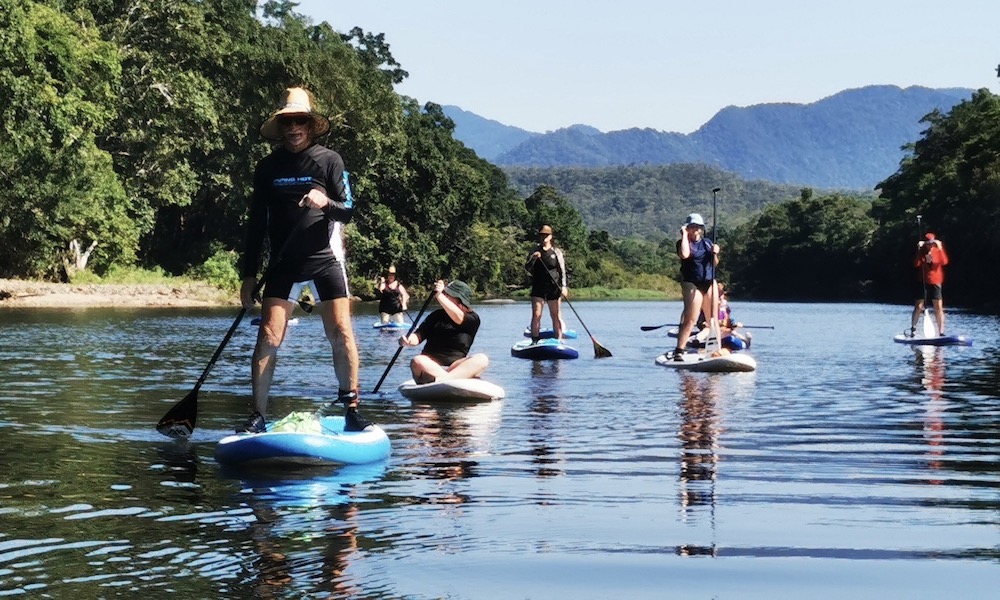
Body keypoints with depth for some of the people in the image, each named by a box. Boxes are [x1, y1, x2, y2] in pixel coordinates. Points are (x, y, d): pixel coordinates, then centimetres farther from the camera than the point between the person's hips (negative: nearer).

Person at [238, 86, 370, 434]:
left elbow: (348, 212, -1)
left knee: (340, 332, -7)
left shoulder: (329, 160, 0)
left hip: (325, 259, -2)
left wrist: (327, 203, -24)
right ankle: (257, 417, -2)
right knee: (268, 336, -7)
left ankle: (351, 409, 3)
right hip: (284, 263, 2)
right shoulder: (269, 166, 7)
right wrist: (249, 276, 6)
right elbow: (256, 224, 9)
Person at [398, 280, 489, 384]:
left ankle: (441, 380, -48)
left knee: (481, 359, -30)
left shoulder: (472, 319, 3)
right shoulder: (437, 315, 11)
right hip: (431, 365, 1)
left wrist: (439, 296, -24)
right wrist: (410, 340, -21)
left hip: (455, 367, -1)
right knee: (417, 362, -32)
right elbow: (419, 335, 2)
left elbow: (458, 317, -19)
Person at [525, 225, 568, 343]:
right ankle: (534, 341, -1)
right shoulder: (534, 251, 8)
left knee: (556, 316, 2)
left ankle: (558, 340, 9)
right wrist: (533, 259, -17)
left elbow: (562, 270, 3)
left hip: (553, 289, -1)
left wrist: (563, 286, -9)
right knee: (536, 315, -6)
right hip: (538, 288, 1)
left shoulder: (556, 252, 5)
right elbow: (527, 268, 3)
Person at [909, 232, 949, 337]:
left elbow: (944, 261, -15)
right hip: (923, 282, 0)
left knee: (939, 308, -2)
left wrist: (940, 248, -23)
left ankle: (941, 331, 1)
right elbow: (916, 264, -14)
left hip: (935, 282, 0)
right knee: (918, 307, -3)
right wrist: (919, 250, -20)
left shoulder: (938, 250, 3)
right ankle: (913, 328, 9)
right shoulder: (921, 252, 2)